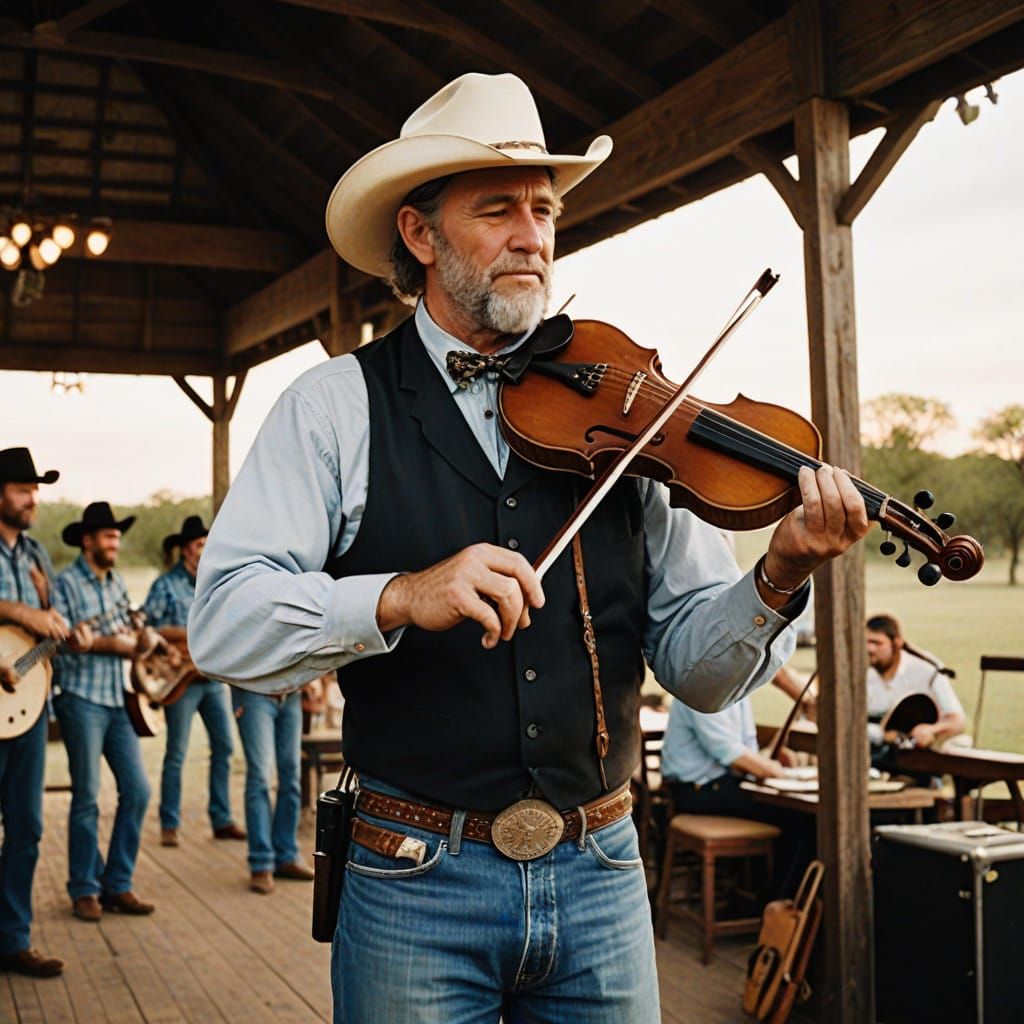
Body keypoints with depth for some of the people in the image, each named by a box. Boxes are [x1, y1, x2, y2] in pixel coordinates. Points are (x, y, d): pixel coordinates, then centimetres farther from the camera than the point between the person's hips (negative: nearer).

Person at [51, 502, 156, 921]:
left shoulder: (117, 582, 15)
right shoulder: (65, 584, -6)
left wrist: (139, 638, -1)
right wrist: (108, 643, -15)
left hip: (118, 699, 7)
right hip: (82, 698, -6)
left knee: (137, 789, 2)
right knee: (87, 796, -1)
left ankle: (117, 885, 13)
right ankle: (84, 890, 12)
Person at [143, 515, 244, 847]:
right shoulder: (167, 584, -5)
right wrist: (189, 634, -18)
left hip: (213, 675, 6)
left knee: (224, 747, 6)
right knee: (177, 753, -1)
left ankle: (222, 820, 16)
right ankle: (169, 826, 8)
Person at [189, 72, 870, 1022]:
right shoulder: (339, 406, -3)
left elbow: (698, 666, 1)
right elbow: (221, 622, -13)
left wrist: (777, 578, -18)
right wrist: (398, 597, -28)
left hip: (600, 876, 3)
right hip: (417, 881, -2)